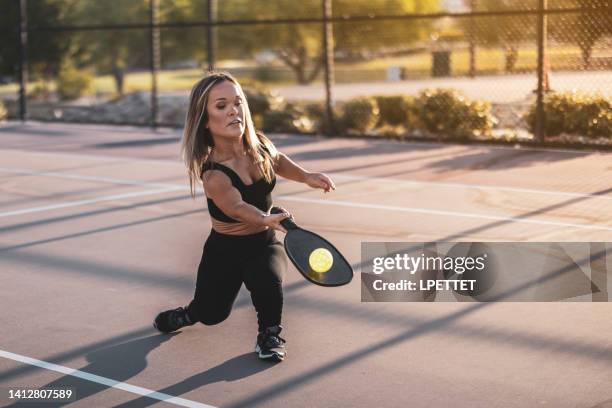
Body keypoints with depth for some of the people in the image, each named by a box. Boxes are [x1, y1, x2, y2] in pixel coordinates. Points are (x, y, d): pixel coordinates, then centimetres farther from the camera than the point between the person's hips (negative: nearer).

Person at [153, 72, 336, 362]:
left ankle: (270, 334, 1)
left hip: (265, 243, 2)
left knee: (268, 282, -29)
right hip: (225, 250, -2)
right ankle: (189, 314, 49)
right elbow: (238, 208, -50)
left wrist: (306, 177, -2)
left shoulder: (259, 145, -15)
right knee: (211, 314, 11)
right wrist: (268, 219, -70)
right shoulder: (213, 176, -32)